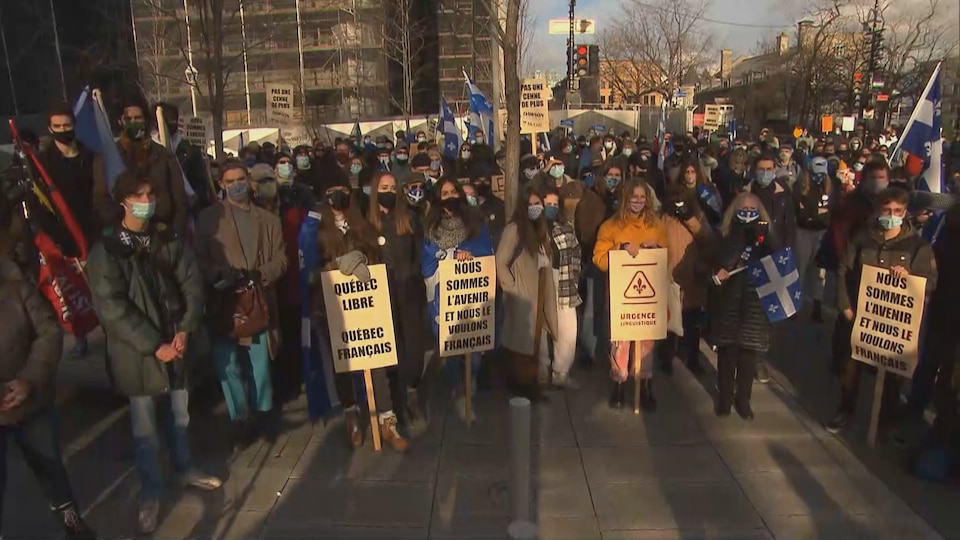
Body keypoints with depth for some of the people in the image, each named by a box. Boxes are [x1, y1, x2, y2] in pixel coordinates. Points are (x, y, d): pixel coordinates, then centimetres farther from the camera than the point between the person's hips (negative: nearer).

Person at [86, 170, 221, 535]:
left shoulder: (168, 239, 1)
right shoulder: (105, 251, -11)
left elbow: (192, 283, 0)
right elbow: (112, 308, -15)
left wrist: (185, 330, -11)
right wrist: (154, 345, -17)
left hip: (177, 344, 4)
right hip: (138, 353, -3)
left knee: (179, 414, 19)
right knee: (145, 428, 9)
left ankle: (184, 469, 42)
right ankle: (150, 493, 27)